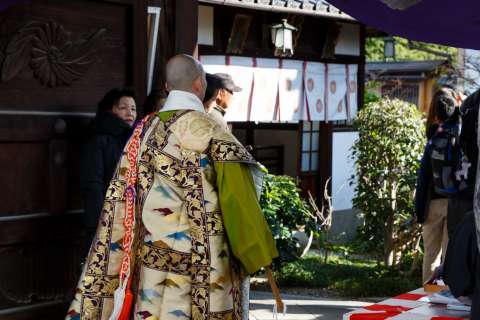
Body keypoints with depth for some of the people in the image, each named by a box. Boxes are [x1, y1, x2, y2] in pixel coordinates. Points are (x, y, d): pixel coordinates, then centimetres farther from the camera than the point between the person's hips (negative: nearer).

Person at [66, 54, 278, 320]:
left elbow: (119, 201, 8)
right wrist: (257, 250, 0)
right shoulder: (207, 130, -10)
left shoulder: (143, 130, 8)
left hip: (149, 256, 6)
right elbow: (238, 196, -11)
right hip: (198, 257, -6)